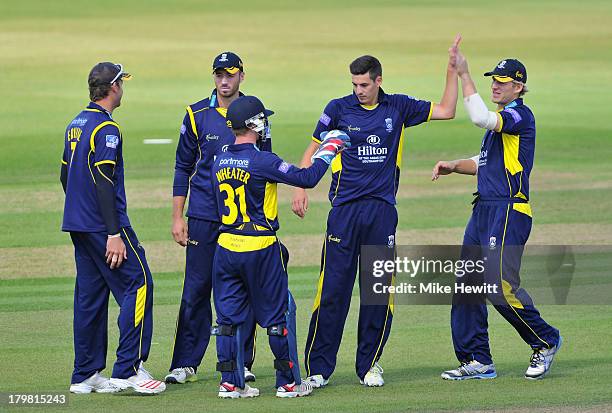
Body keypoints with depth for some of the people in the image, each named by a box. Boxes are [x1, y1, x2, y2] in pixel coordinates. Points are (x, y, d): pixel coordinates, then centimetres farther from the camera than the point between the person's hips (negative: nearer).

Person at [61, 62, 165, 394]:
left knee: (90, 294, 10)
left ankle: (85, 375, 11)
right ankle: (128, 368, -12)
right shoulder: (106, 129, -14)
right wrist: (114, 234, -22)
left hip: (78, 225, 9)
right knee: (137, 284, -6)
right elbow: (104, 183, -20)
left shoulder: (76, 124, 14)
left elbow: (65, 175, 20)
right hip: (103, 225, -9)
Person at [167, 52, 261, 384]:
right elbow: (183, 167, 7)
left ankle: (241, 362, 11)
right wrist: (177, 217, 1)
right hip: (204, 217, -1)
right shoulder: (197, 115, 3)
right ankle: (185, 365, 0)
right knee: (196, 289, -3)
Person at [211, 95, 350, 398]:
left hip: (226, 248, 5)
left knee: (228, 315, 10)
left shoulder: (220, 162, 3)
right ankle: (288, 382, 10)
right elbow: (307, 178, -15)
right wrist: (328, 149, -1)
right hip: (260, 248, -5)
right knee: (278, 314, 6)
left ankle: (230, 383, 8)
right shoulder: (262, 161, -16)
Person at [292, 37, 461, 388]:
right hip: (345, 210, -2)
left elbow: (446, 111, 11)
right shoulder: (339, 109, 1)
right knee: (333, 288, -5)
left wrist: (452, 69, 4)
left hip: (383, 210, 2)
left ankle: (369, 364, 14)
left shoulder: (398, 108, 6)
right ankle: (318, 368, -1)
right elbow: (314, 148, 8)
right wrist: (301, 189, -1)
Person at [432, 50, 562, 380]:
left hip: (509, 211, -10)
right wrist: (455, 166, 13)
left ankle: (546, 341, 7)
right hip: (484, 210, 10)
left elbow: (480, 118, -28)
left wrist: (464, 75, -25)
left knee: (502, 288, -13)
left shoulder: (520, 115, -11)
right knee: (466, 285, 5)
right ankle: (477, 362, 10)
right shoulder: (501, 118, 19)